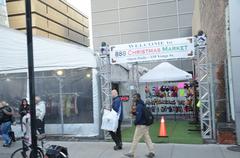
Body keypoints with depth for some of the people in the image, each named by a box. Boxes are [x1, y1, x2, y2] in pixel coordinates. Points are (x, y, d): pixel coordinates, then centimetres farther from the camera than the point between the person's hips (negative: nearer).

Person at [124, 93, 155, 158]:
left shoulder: (139, 106, -18)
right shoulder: (142, 105, 13)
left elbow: (138, 116, -24)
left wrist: (135, 122, -7)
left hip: (141, 125, -10)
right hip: (145, 125, 10)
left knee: (135, 139, 0)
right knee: (147, 139, 12)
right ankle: (152, 152, 13)